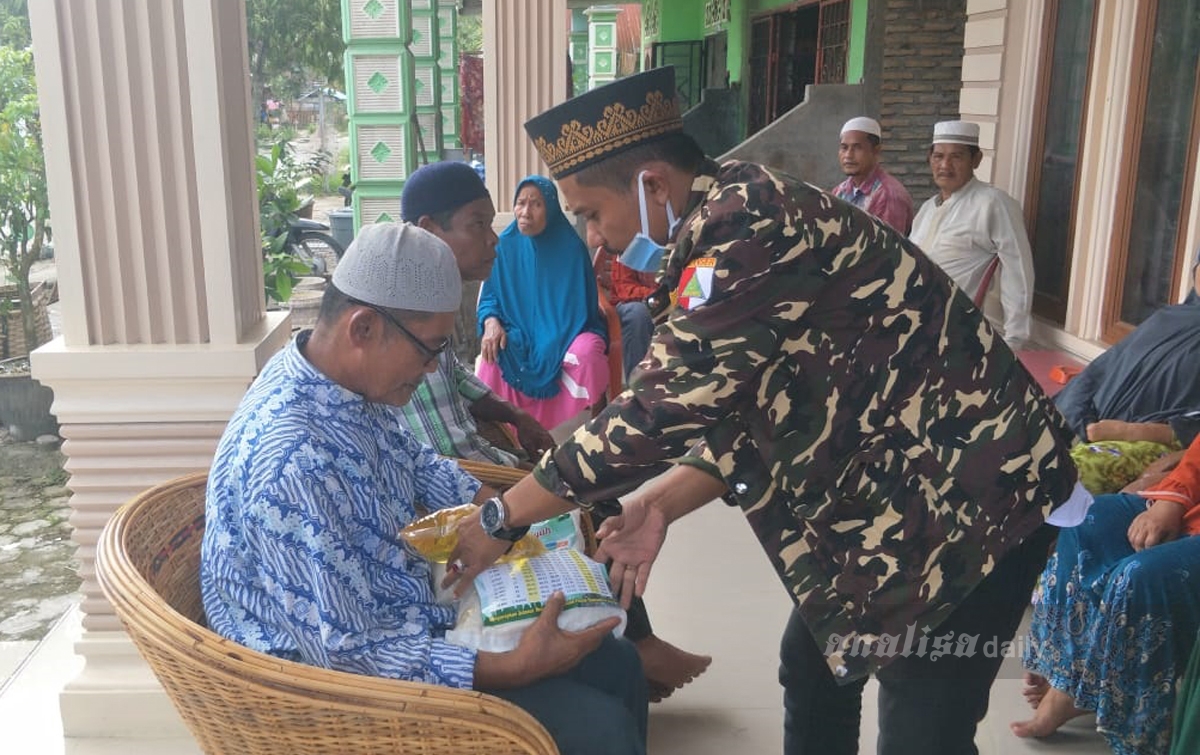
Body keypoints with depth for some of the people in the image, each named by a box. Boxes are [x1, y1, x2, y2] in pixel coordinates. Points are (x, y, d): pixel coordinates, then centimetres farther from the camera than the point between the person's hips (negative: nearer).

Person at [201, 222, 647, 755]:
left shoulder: (342, 379, -5)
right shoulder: (291, 463, -33)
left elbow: (415, 463, 17)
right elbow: (347, 654, -29)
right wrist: (515, 668, -27)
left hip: (406, 619, 9)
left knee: (616, 664, 10)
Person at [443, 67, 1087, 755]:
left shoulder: (745, 226, -24)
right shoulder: (734, 225, 7)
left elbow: (657, 410, -27)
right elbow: (748, 418, 9)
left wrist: (500, 518, -16)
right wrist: (660, 507, -3)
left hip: (973, 493, -10)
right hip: (899, 489, 10)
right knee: (813, 670, 19)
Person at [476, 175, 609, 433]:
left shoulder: (571, 247, -8)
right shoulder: (505, 245, -2)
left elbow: (580, 305, -5)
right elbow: (489, 296, 5)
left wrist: (551, 344, -21)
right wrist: (491, 322, -19)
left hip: (564, 333, -1)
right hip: (518, 333, 2)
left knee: (585, 353, -34)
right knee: (493, 351, -31)